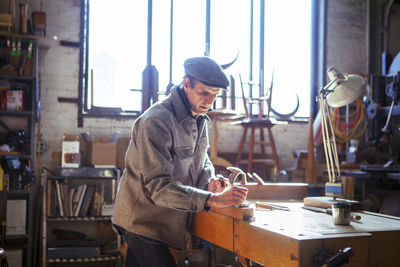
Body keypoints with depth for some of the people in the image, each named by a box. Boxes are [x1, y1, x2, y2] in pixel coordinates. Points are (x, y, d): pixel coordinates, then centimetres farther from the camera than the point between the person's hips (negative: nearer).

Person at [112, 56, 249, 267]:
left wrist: (211, 181, -8)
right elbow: (157, 187, -31)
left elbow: (202, 160, 16)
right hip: (142, 220, -8)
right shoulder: (156, 121, -25)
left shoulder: (199, 118, 4)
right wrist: (213, 199, -39)